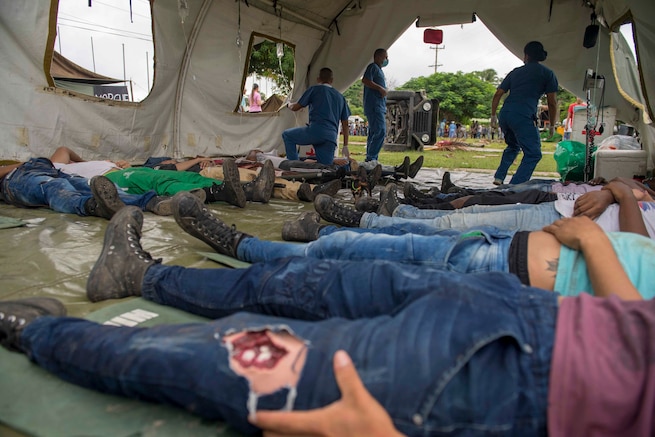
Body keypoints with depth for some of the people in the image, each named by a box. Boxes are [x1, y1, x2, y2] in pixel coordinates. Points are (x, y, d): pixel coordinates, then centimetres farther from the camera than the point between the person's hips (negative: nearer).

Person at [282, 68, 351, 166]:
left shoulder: (314, 89, 10)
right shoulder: (340, 97, 24)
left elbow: (295, 107, 13)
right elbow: (345, 124, 22)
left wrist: (290, 105, 38)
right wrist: (345, 146, 25)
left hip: (315, 130, -4)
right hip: (331, 138, 5)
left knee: (287, 135, 17)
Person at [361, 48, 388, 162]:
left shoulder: (379, 69, 26)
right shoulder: (373, 67, -3)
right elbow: (365, 80, -17)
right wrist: (380, 88, -16)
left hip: (379, 106, 10)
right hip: (374, 105, -10)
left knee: (374, 133, 9)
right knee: (380, 131, -18)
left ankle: (370, 159, 12)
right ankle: (371, 158, -18)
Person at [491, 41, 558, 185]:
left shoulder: (515, 72, 21)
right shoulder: (547, 73, 11)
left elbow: (497, 95, 18)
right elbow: (552, 103, 5)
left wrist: (493, 116, 27)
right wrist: (552, 125, 14)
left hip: (504, 115, 5)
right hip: (523, 117, -5)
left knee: (513, 146, 28)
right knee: (533, 154, 0)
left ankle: (498, 177, 19)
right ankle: (515, 186, -15)